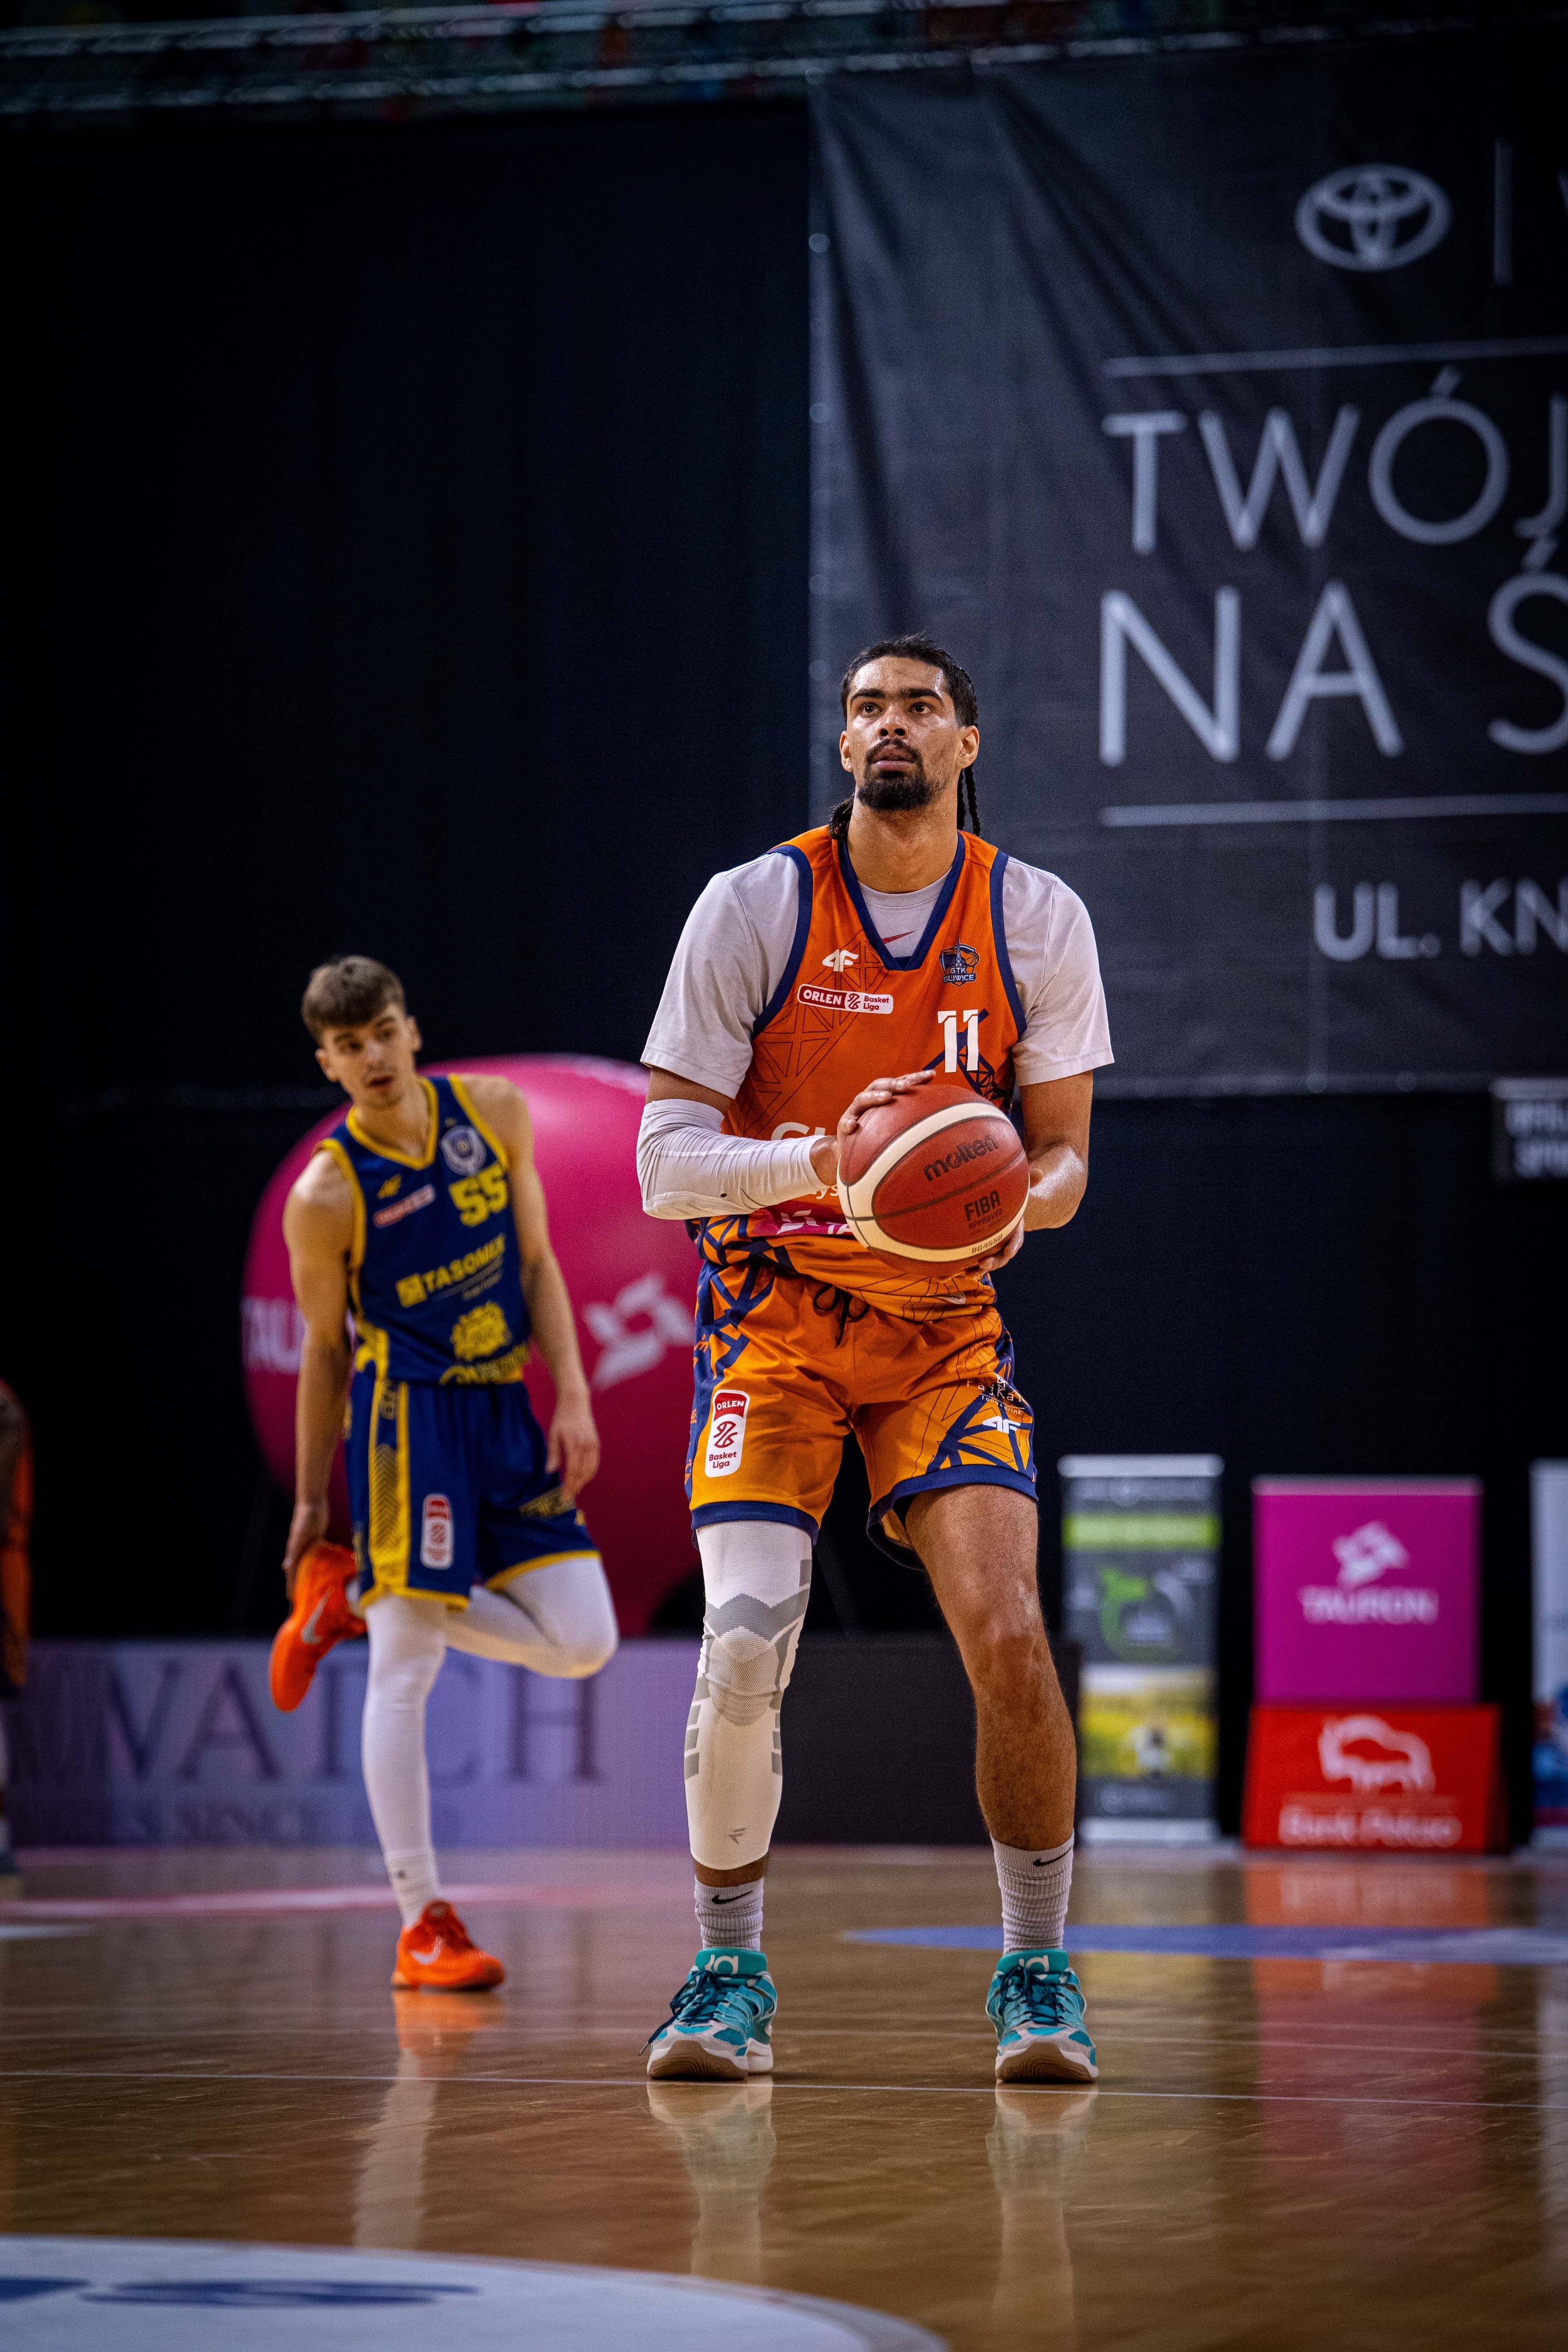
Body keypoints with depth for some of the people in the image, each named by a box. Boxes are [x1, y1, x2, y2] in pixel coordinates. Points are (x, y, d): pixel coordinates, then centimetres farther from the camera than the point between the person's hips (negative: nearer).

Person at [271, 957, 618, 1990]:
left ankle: (354, 1594, 15)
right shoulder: (325, 1197, -8)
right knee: (404, 1670, -10)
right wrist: (310, 1502, 5)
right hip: (408, 1417, -5)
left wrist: (574, 1398, 1)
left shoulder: (495, 1111, 3)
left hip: (505, 1412, 5)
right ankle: (424, 1925, -5)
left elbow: (536, 1263, 10)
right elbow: (324, 1347, 2)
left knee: (585, 1644, -1)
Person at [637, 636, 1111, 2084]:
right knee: (745, 1644, -16)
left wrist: (1018, 1195, -20)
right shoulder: (754, 907, -7)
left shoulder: (1040, 922, -1)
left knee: (1010, 1640, -15)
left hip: (947, 1317, 1)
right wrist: (821, 1163, -29)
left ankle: (1037, 1970, 3)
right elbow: (666, 1163, -10)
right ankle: (730, 1974, 4)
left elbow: (1062, 1158, 5)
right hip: (776, 1313, -1)